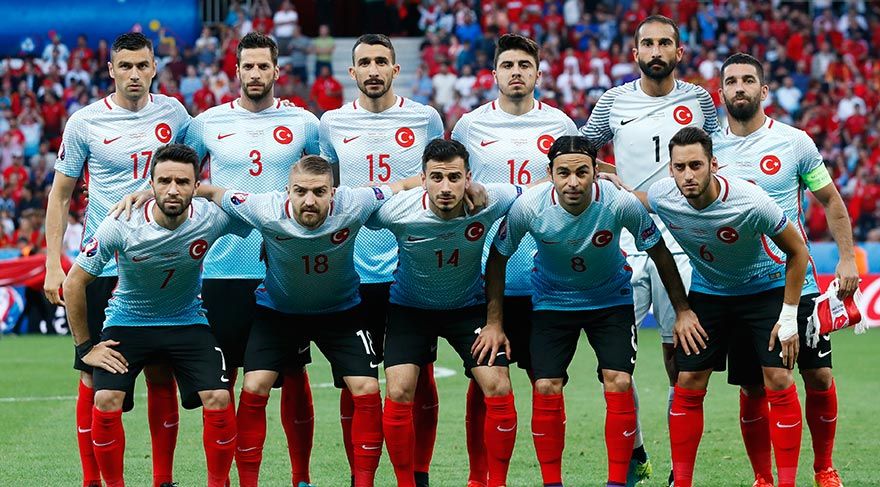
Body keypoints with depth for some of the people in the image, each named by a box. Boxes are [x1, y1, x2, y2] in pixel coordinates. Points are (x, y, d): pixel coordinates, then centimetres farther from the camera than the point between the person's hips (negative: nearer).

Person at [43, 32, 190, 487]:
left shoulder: (172, 113, 3)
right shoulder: (85, 122, -3)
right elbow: (60, 195, 3)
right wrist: (53, 264, -3)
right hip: (102, 266, -2)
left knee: (162, 374, 4)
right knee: (95, 377, 0)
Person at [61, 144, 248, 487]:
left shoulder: (212, 218, -21)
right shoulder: (121, 227, -24)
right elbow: (75, 282, -12)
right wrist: (84, 346, -9)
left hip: (187, 321, 1)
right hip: (127, 321, -1)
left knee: (218, 400, -17)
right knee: (106, 401, -21)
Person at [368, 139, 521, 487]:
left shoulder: (491, 202, -26)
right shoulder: (396, 210, -29)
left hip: (469, 305, 1)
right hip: (410, 306, -1)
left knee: (499, 389, -12)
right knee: (399, 393, -16)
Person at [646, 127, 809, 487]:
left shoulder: (750, 203, -32)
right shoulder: (660, 197, -23)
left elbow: (797, 252, -17)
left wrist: (789, 317, -15)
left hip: (764, 288, -3)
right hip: (706, 291, 3)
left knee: (779, 381, -13)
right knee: (688, 384, -3)